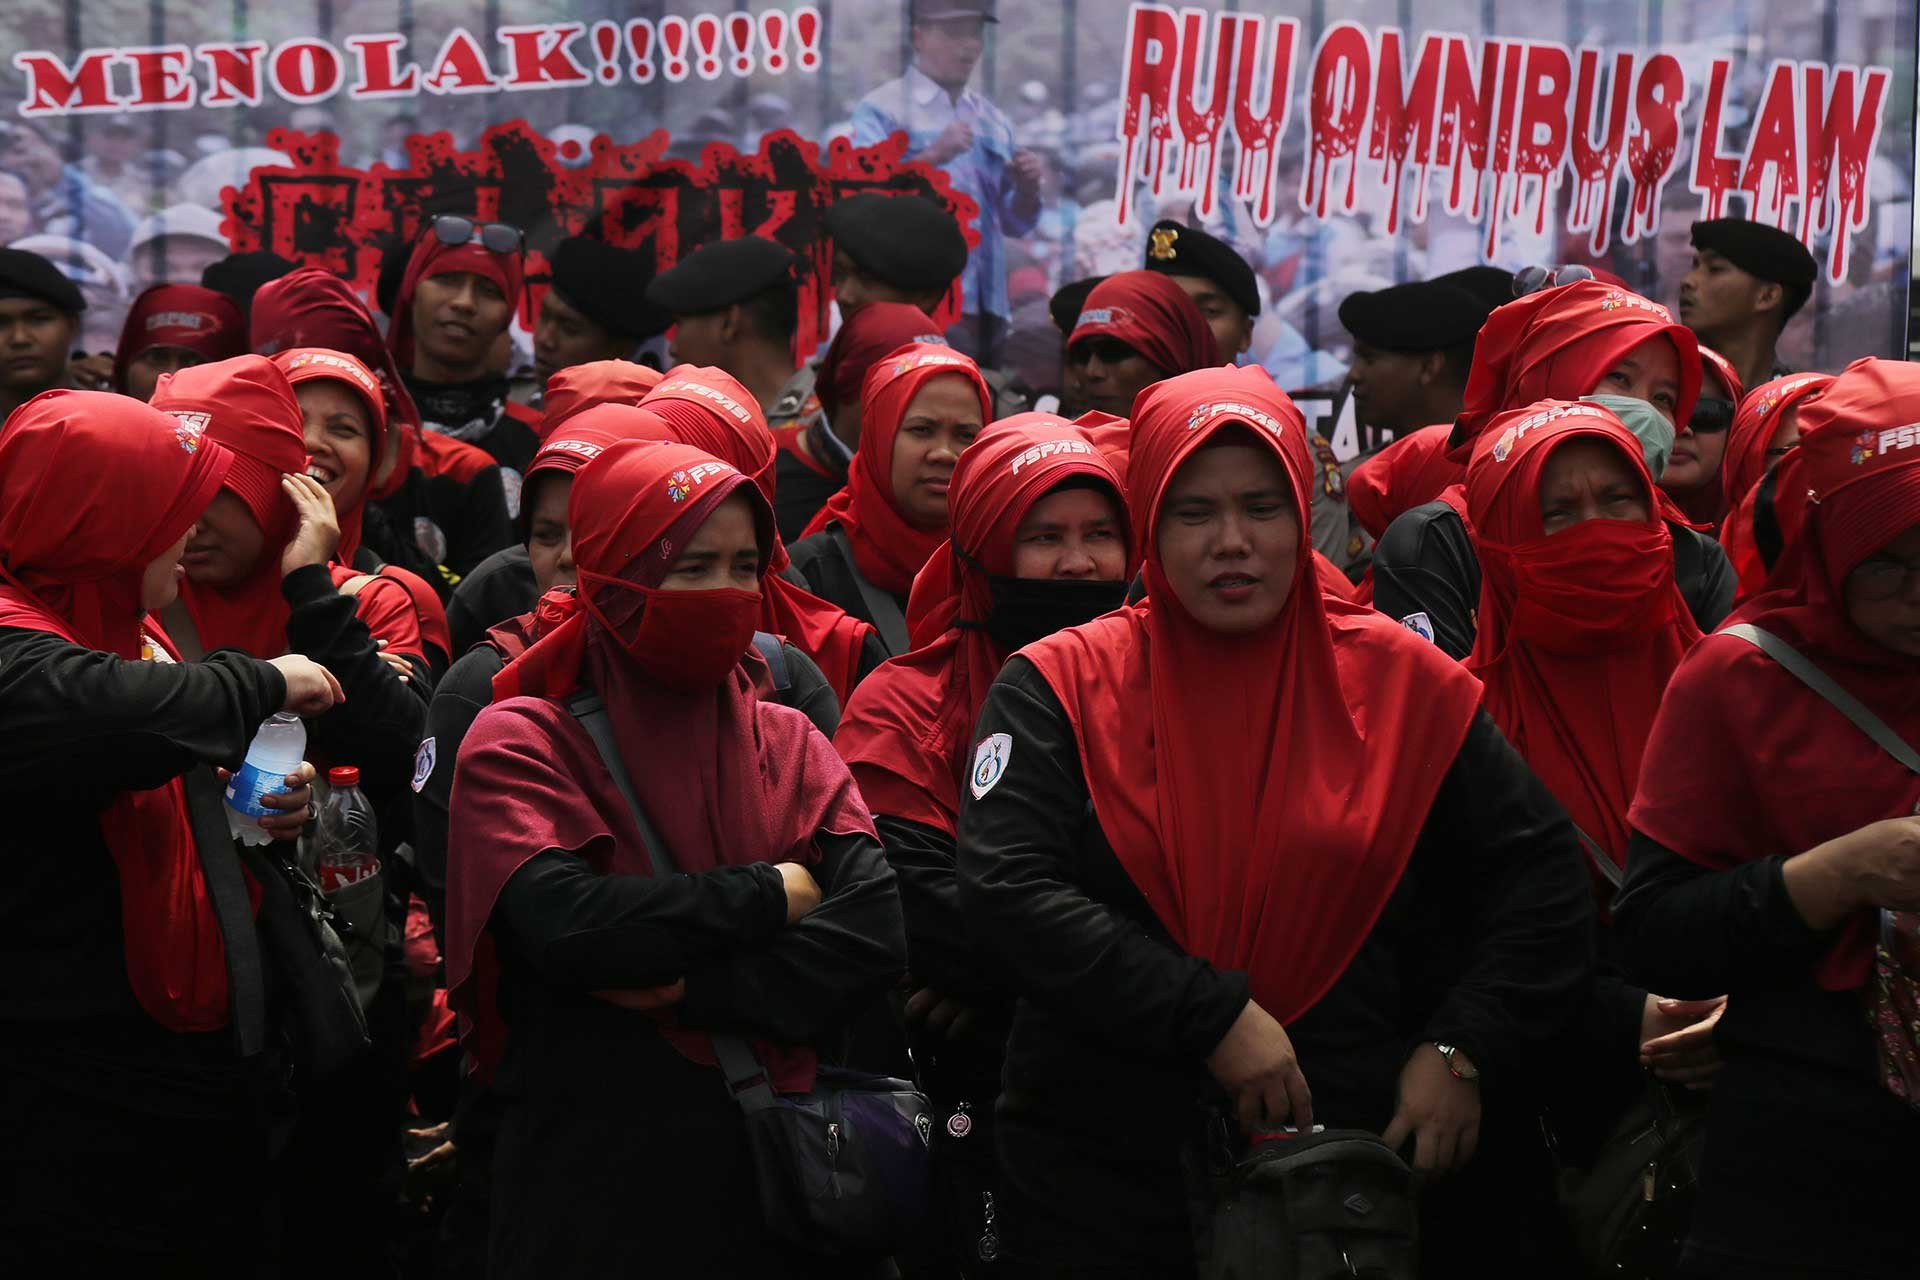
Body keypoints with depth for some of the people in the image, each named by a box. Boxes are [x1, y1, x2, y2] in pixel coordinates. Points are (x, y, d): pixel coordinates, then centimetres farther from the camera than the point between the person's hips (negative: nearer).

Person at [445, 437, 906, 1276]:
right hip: (593, 1185, -4)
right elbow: (565, 927, -20)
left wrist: (694, 988, -17)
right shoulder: (522, 744, -2)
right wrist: (769, 895, -10)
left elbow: (872, 939, -5)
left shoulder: (790, 747, 10)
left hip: (772, 1173, 4)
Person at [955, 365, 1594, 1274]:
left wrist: (1463, 1048, -4)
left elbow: (1540, 875, 10)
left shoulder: (1398, 684, 4)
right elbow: (1006, 891, -13)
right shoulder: (1059, 688, -1)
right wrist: (1210, 1017, -20)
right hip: (1102, 1178, -1)